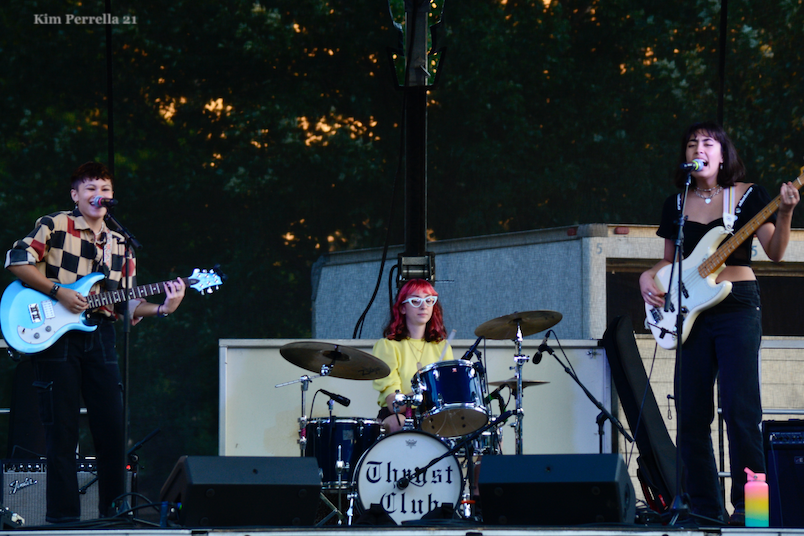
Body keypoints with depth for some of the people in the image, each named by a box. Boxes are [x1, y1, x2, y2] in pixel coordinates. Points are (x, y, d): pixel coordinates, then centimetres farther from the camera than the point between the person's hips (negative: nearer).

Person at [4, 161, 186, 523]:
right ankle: (63, 516, -1)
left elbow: (127, 303, 13)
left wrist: (161, 308, -6)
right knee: (62, 429, -5)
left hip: (99, 336, 5)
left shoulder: (118, 245, 17)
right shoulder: (54, 226, 0)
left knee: (113, 428, 3)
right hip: (56, 336, -5)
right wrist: (59, 292, -16)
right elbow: (17, 261, -11)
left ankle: (113, 513, 11)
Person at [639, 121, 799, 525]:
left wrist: (784, 214, -23)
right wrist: (648, 277, 0)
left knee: (740, 408, -14)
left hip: (737, 305, -5)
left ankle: (748, 506, -13)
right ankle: (705, 507, 8)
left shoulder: (747, 195, 1)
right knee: (690, 412, 2)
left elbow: (774, 252, -6)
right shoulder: (676, 204, 13)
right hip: (692, 311, 5)